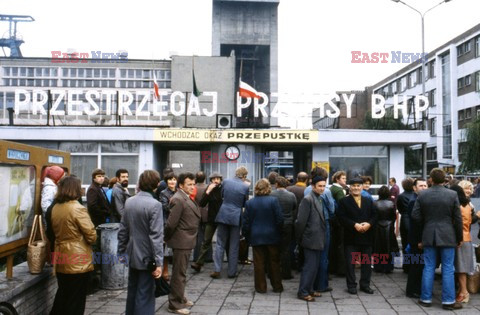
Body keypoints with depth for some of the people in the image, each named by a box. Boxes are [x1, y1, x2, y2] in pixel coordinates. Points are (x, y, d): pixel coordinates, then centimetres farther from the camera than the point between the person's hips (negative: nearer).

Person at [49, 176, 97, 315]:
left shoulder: (55, 208, 4)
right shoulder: (78, 208, -19)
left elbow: (56, 231, 13)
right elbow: (91, 235, -15)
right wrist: (92, 239, 4)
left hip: (61, 260, 7)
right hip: (78, 261, -7)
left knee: (62, 294, 22)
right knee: (76, 299, 6)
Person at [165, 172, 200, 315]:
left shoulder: (187, 198, 9)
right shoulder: (178, 199, -21)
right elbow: (171, 223, -22)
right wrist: (168, 238, -9)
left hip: (187, 241, 9)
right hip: (181, 242, -9)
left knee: (180, 272, 21)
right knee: (179, 273, 1)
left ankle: (180, 298, 36)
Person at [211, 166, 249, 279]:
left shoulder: (226, 181, -3)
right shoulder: (245, 187, -9)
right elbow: (245, 203, 3)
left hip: (223, 215, 2)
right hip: (236, 217, -2)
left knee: (220, 244, 9)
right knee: (234, 246, 8)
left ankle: (217, 270, 6)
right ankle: (232, 272, 13)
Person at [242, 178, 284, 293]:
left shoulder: (250, 203, -3)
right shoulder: (274, 200, -9)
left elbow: (245, 222, 0)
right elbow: (280, 219, -9)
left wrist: (246, 235, 11)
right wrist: (279, 232, 6)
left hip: (256, 237, 1)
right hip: (272, 236, -1)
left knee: (259, 263, 8)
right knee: (274, 262, 11)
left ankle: (260, 287, 13)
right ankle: (277, 286, 19)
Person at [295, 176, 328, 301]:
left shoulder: (321, 200, 13)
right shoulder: (308, 199, -14)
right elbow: (301, 221, -16)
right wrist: (299, 238, -9)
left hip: (318, 239, 8)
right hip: (311, 239, -8)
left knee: (316, 266, 15)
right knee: (310, 266, -5)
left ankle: (310, 289, 26)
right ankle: (303, 292, 5)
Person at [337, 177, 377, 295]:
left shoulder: (369, 202, 13)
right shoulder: (344, 201, -1)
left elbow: (375, 215, 6)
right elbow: (341, 217, -10)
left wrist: (369, 224, -13)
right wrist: (355, 225, -19)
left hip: (366, 236, 4)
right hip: (351, 237, -3)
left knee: (367, 262, 10)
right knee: (350, 262, 2)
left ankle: (365, 284, 23)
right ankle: (351, 285, 12)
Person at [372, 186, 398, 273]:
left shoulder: (376, 204, -10)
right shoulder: (391, 203, -9)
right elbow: (394, 217, -2)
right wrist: (392, 225, 12)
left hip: (378, 228, 0)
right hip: (389, 227, 0)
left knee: (378, 249, 9)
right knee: (388, 247, 9)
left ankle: (378, 267, 15)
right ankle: (388, 267, 12)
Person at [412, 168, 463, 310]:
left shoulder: (422, 195, -2)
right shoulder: (452, 194, -6)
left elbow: (415, 216, -3)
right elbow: (458, 218, -3)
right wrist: (459, 237, 7)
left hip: (428, 236, 2)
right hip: (447, 236, -2)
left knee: (428, 268, 8)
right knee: (448, 269, 6)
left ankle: (426, 299, 14)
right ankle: (448, 301, 10)